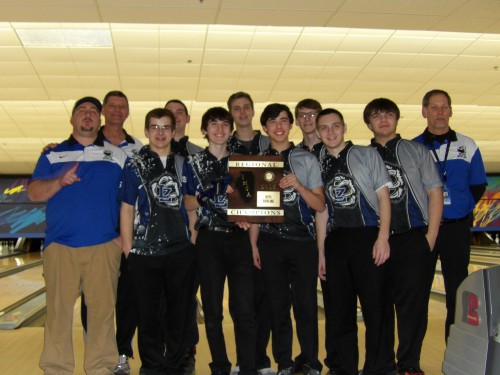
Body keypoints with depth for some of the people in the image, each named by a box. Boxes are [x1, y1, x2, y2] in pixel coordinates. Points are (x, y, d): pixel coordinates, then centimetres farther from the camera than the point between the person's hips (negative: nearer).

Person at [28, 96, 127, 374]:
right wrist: (59, 182, -14)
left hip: (104, 246, 0)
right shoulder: (53, 154, 13)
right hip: (60, 246, 0)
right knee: (58, 311, 2)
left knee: (102, 310, 1)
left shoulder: (118, 156, 12)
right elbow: (34, 192, 5)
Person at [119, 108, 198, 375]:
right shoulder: (135, 165, 2)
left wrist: (192, 241, 5)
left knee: (180, 312, 8)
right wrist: (128, 250, -4)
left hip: (180, 252, 2)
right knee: (149, 315, 6)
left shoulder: (183, 165, 9)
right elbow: (127, 210, 1)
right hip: (145, 252, -2)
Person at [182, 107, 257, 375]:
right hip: (208, 240, 0)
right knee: (212, 310, 4)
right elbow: (188, 204, 4)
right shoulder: (193, 163, 8)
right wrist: (207, 196, -14)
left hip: (239, 238, 0)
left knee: (245, 310, -5)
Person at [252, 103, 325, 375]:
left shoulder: (307, 160, 5)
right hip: (270, 242, 1)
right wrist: (253, 244, 3)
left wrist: (298, 186, -15)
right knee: (278, 306, 6)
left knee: (306, 305, 1)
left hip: (302, 240, -1)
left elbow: (320, 206, 1)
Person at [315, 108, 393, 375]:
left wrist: (383, 238, -11)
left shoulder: (367, 155, 3)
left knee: (375, 309, -2)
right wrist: (321, 252, 9)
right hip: (336, 241, 4)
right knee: (339, 312, 8)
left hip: (368, 237, -3)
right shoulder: (318, 165, 12)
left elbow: (383, 196, -1)